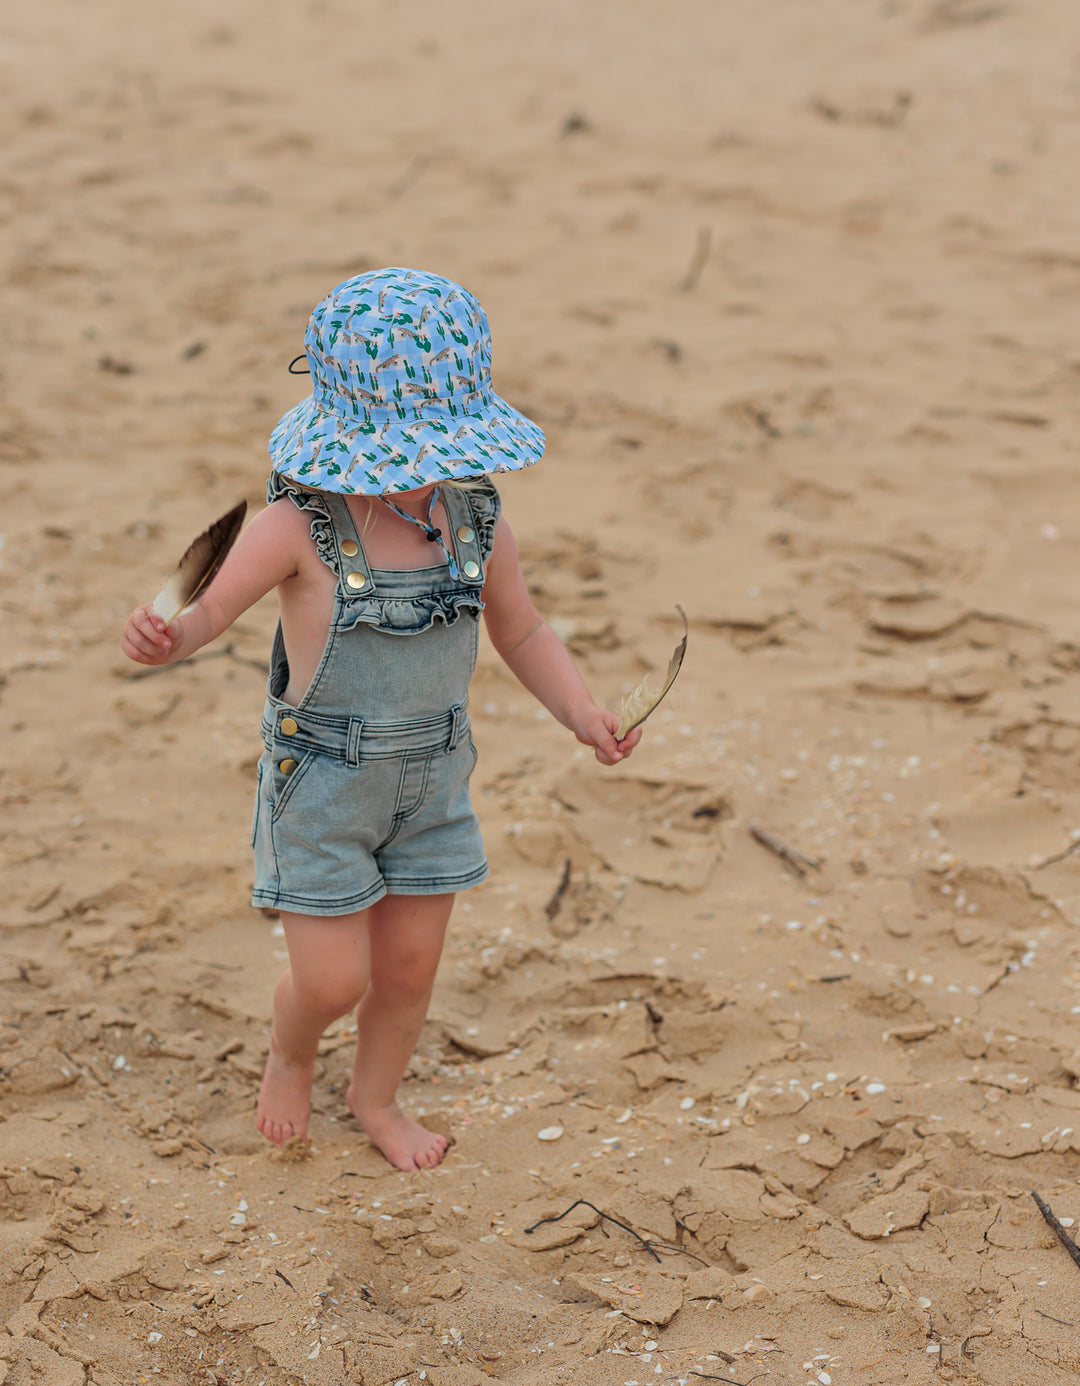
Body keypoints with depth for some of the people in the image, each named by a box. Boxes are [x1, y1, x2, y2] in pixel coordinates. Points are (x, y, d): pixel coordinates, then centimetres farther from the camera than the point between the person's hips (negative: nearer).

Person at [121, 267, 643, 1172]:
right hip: (321, 786, -4)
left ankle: (377, 1097, 45)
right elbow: (204, 615, -18)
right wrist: (164, 640, -42)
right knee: (334, 980, 2)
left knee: (411, 967, 16)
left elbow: (524, 633, 6)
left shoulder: (476, 520, -8)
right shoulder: (303, 527, -21)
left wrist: (581, 711, -8)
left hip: (433, 779, 4)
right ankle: (290, 1059, 39)